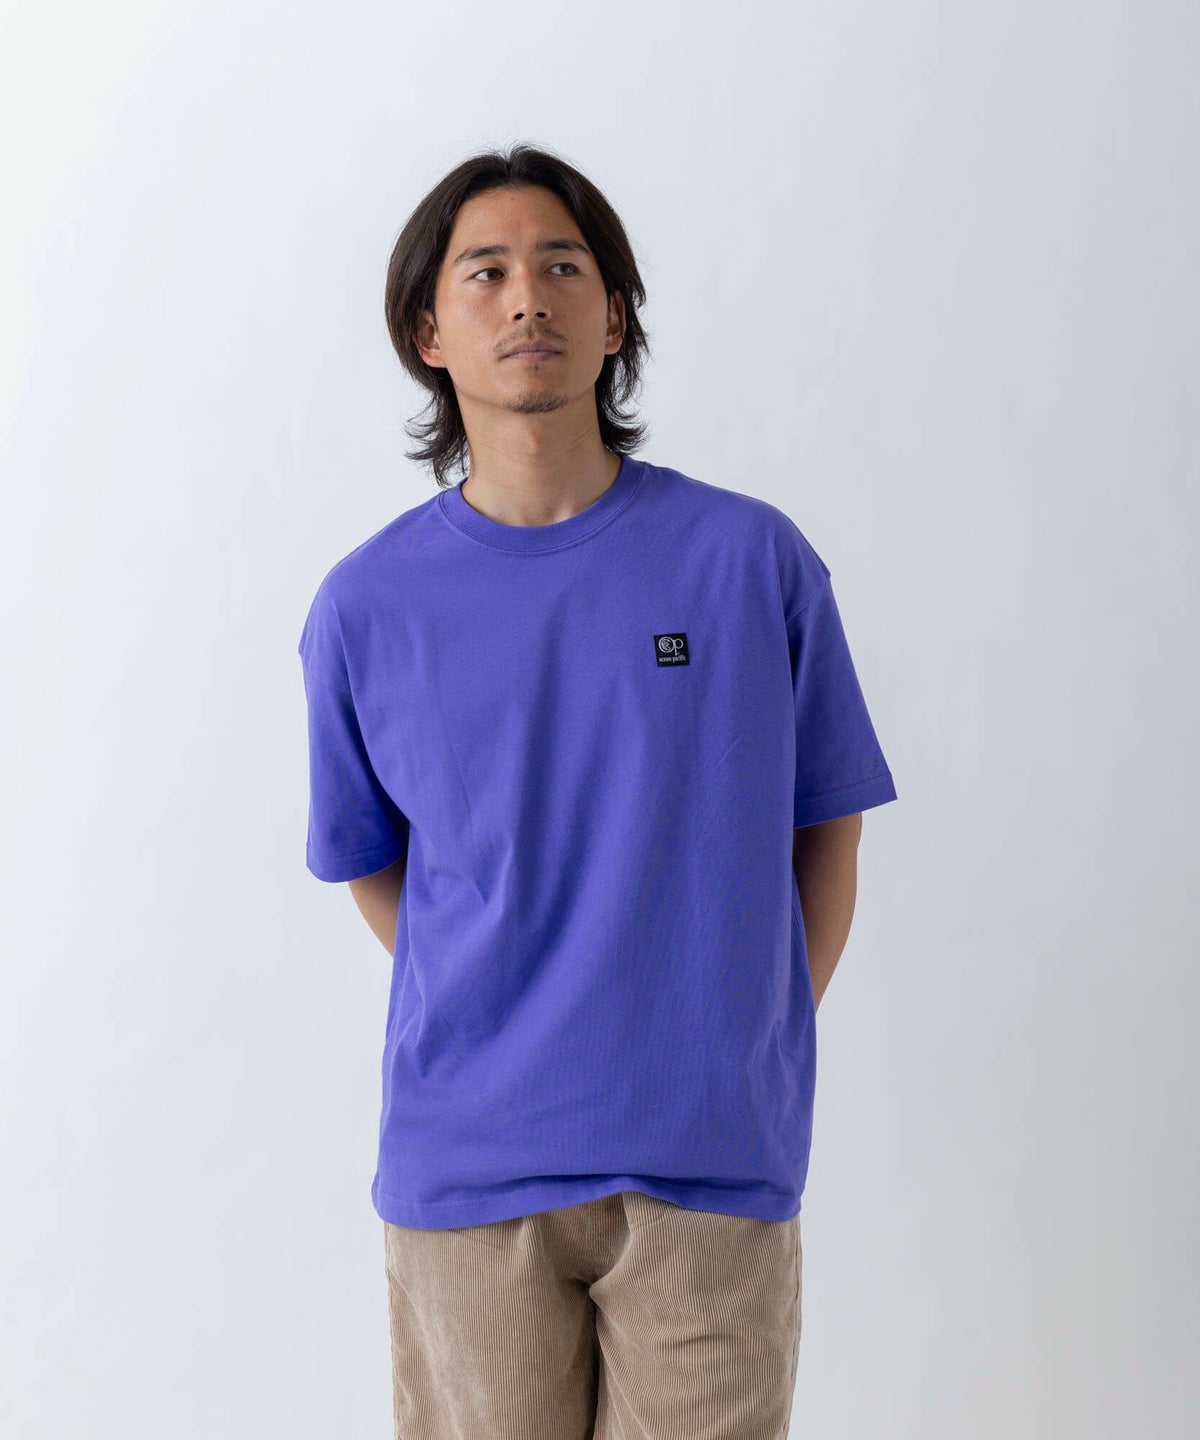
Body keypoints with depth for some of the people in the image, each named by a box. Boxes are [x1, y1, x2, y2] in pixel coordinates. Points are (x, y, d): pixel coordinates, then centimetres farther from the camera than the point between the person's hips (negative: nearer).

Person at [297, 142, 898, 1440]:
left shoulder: (754, 560, -3)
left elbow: (825, 831, 6)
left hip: (714, 1163, 0)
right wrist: (505, 1032, 4)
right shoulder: (368, 604, 0)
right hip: (466, 1164, 1)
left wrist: (747, 1049, 0)